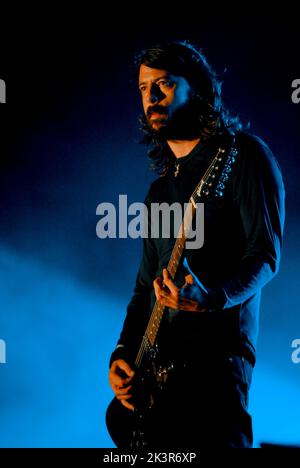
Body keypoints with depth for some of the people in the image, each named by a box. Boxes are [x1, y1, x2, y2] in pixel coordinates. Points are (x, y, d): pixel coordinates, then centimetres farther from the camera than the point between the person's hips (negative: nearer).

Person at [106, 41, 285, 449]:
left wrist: (211, 297, -30)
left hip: (217, 352, -6)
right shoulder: (162, 184, 17)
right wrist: (123, 352, 7)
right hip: (156, 362, 7)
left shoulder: (243, 155, -3)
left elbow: (265, 254, -11)